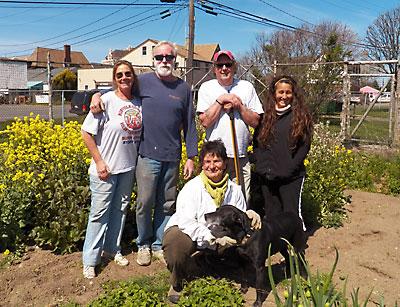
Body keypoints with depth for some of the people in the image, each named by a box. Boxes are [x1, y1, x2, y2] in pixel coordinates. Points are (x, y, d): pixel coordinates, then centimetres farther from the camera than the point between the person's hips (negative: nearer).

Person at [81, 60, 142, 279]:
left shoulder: (139, 102, 1)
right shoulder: (106, 101, -13)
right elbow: (86, 133, -12)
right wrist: (99, 162, -14)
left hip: (128, 167, 5)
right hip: (105, 168, -5)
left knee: (120, 209, 16)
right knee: (100, 213, 3)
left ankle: (112, 248, 34)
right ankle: (90, 260, 16)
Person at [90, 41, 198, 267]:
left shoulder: (184, 88, 7)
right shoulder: (144, 82, 2)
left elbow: (190, 125, 8)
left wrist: (192, 157, 4)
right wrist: (97, 95, -6)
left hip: (172, 157, 2)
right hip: (148, 155, -2)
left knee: (166, 205, 10)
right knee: (145, 202, 2)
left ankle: (159, 244, 26)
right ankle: (144, 244, 23)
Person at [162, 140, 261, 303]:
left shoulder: (234, 189, 0)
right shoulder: (192, 187, -16)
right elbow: (186, 222, -28)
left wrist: (249, 215, -19)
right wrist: (214, 238, -39)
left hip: (217, 237, 5)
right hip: (183, 231, -4)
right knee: (176, 243, -38)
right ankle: (177, 285, -3)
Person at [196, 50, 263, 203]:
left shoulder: (246, 87, 8)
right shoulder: (207, 88, 5)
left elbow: (255, 122, 4)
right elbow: (205, 121, -7)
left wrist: (239, 105, -7)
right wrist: (220, 101, -10)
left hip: (241, 156, 2)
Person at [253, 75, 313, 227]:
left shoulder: (300, 116, -1)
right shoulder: (265, 115, 8)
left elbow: (304, 147, -5)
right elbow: (257, 143, 10)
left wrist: (285, 171, -12)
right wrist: (263, 168, -4)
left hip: (291, 177, -3)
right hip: (267, 177, 3)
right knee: (271, 216, 11)